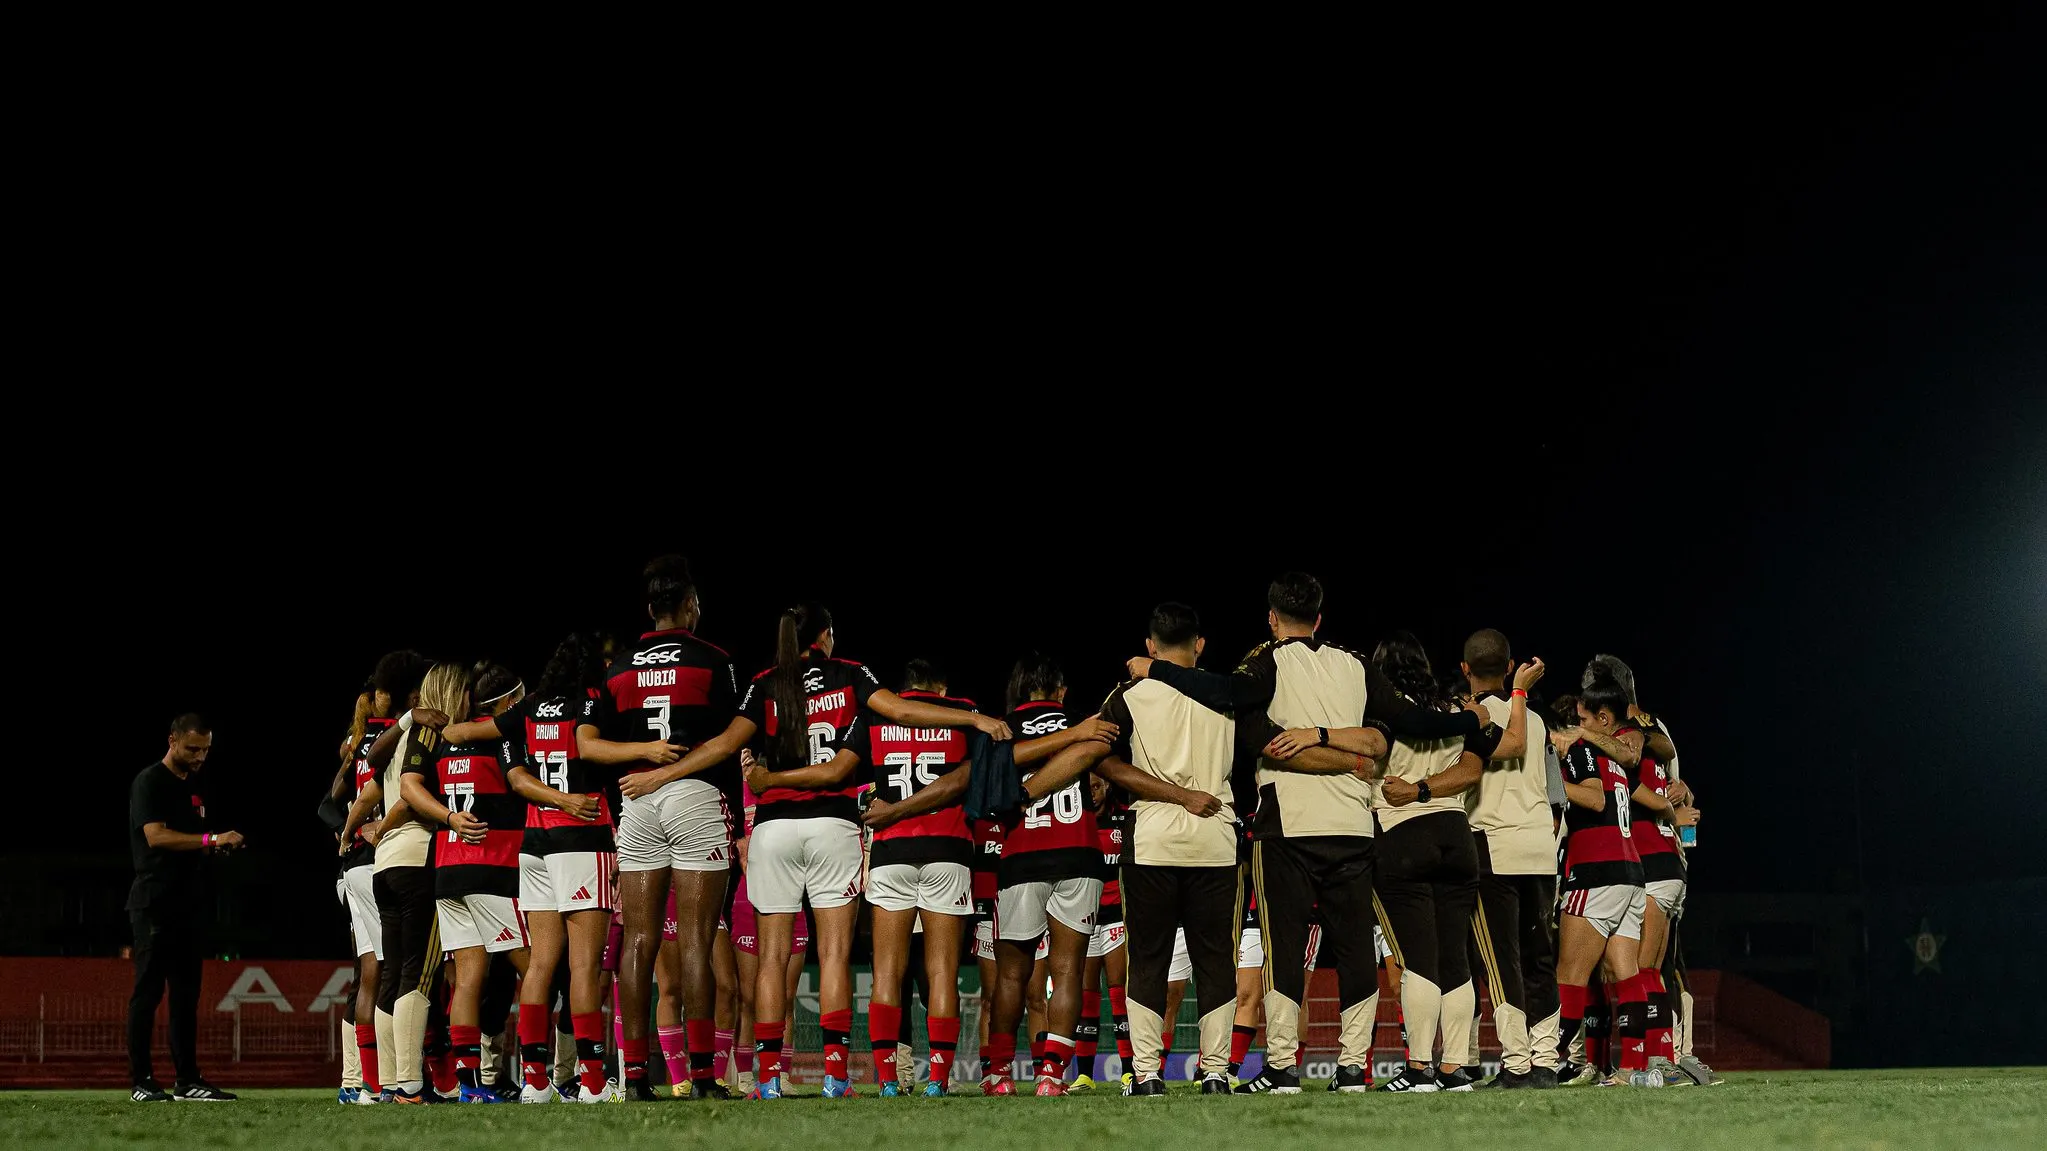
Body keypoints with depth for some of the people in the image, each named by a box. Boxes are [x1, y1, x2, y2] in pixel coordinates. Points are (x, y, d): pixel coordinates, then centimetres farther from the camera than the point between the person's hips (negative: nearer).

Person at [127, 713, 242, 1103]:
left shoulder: (196, 787, 18)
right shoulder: (150, 782, -7)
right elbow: (156, 836, -20)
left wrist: (219, 845, 4)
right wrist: (211, 840, -25)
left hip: (189, 905, 8)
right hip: (154, 905, -8)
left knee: (186, 994, 7)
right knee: (148, 992, -6)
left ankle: (188, 1081, 9)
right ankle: (141, 1082, -4)